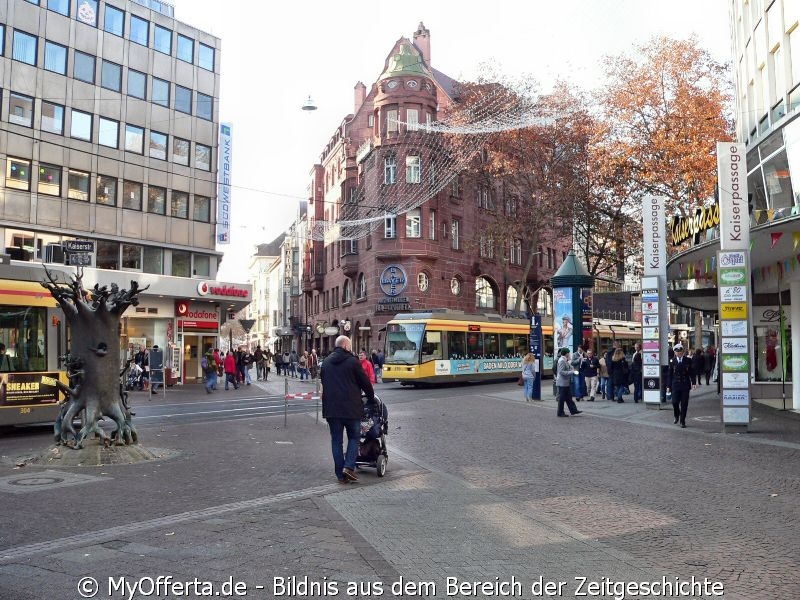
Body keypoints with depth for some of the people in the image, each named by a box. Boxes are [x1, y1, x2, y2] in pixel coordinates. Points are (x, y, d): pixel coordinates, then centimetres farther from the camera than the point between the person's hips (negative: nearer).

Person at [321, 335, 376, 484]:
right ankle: (348, 466, -6)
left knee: (336, 440, 8)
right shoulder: (352, 361, -6)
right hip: (351, 407, -4)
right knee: (354, 437, 10)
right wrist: (371, 398, 15)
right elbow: (365, 382, -1)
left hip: (331, 408, 4)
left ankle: (340, 474, 8)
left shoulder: (326, 362, 10)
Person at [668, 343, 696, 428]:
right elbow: (670, 374, 4)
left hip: (685, 385, 0)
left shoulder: (688, 360, 2)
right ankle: (676, 416, 23)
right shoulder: (672, 361, 2)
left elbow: (692, 372, 3)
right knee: (675, 402, -6)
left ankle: (682, 421, 14)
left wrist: (693, 383, -9)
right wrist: (668, 386, 2)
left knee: (684, 404, 2)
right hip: (675, 385, 0)